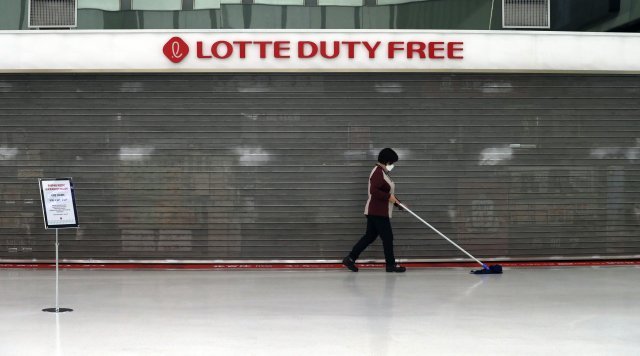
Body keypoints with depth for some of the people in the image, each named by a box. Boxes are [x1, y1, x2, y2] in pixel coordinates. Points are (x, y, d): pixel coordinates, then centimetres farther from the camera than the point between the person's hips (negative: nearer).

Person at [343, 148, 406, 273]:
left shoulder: (383, 172, 17)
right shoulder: (378, 172, -16)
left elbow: (385, 192, 25)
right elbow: (373, 190, -27)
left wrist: (398, 202, 18)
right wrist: (388, 197, -22)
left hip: (376, 212, 10)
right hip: (378, 212, -10)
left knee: (370, 236, 11)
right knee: (387, 237, -2)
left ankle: (350, 259, 11)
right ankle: (391, 264, 7)